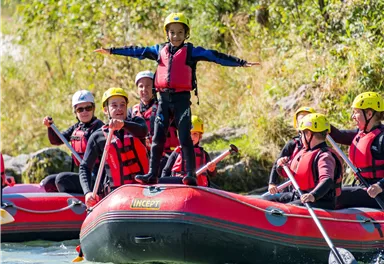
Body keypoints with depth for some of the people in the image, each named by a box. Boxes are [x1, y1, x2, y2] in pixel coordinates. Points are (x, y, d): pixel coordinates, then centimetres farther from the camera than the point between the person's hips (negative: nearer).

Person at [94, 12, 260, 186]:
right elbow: (137, 51, 17)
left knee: (184, 137, -8)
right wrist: (111, 51, 18)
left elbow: (215, 57, -5)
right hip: (164, 98, 4)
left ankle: (191, 175, -9)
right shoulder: (160, 50, 13)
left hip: (182, 98, -4)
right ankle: (152, 174, 6)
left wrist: (241, 63, -13)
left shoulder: (191, 51, 2)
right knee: (157, 138, 4)